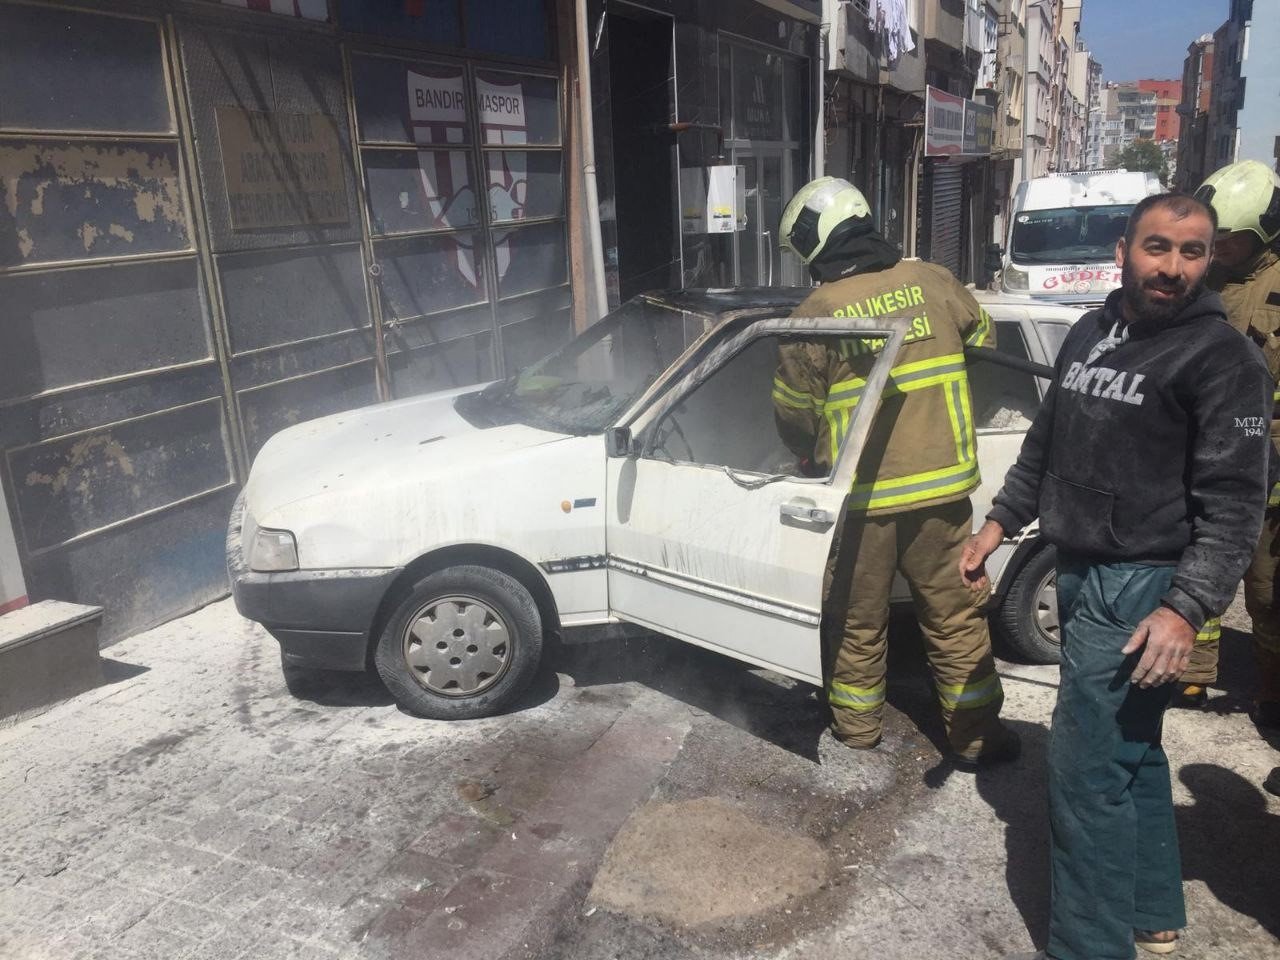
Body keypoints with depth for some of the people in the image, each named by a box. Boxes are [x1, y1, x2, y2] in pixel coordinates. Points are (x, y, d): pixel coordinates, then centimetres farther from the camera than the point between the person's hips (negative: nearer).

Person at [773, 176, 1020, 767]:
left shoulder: (814, 315, -10)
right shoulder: (931, 282, -2)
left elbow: (792, 413, -2)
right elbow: (984, 340, 15)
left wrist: (811, 458, 18)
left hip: (865, 497, -2)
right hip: (941, 485, 2)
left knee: (858, 619, 15)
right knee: (955, 615, 14)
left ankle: (856, 728, 31)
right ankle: (975, 736, 26)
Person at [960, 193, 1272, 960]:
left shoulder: (1221, 356, -12)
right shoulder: (1090, 333, 10)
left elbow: (1235, 503, -16)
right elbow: (1046, 441, 19)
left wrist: (1187, 609, -23)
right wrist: (1000, 522, 16)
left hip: (1140, 587, -8)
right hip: (1082, 574, 8)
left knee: (1087, 769, -4)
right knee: (1133, 752, 19)